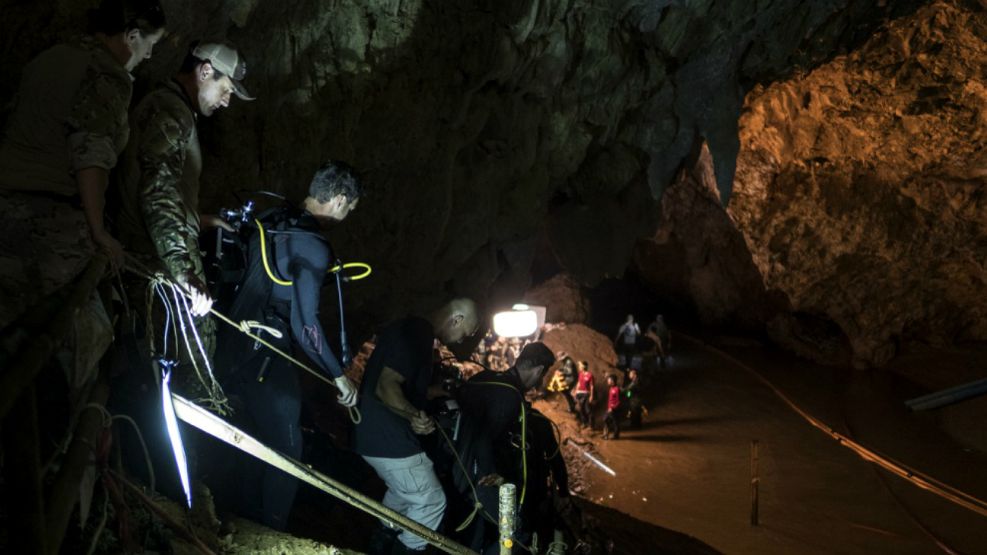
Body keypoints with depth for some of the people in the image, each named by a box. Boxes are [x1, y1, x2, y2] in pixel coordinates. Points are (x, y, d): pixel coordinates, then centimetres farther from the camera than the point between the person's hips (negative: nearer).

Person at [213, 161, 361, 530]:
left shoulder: (270, 222, 6)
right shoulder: (313, 247, -19)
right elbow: (305, 325, -22)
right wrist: (339, 376, -12)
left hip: (234, 344, 9)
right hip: (264, 359, -9)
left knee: (257, 442, 23)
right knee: (286, 451, 5)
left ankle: (247, 525, 36)